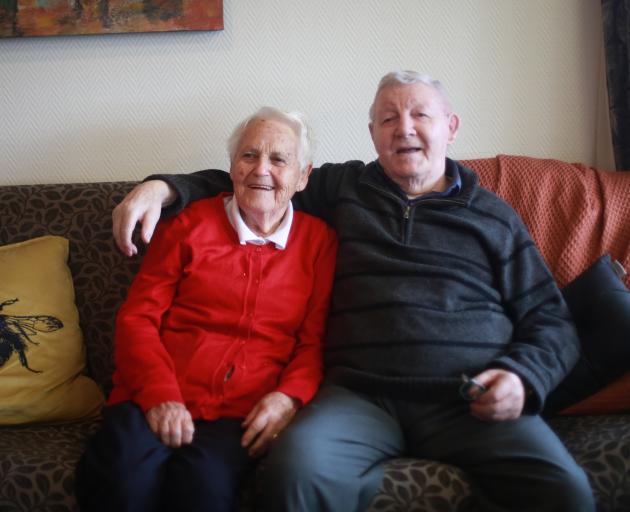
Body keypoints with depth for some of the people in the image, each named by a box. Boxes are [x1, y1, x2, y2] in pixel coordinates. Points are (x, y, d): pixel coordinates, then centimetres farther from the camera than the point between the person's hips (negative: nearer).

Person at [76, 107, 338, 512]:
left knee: (205, 479, -34)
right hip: (158, 402, 1)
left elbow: (315, 339, 9)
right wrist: (160, 395, -10)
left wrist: (290, 396, -12)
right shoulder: (189, 225, 11)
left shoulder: (319, 241, 11)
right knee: (123, 474, -32)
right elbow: (137, 318, 6)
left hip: (243, 415, 0)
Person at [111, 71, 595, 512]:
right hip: (360, 396, 0)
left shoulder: (493, 216, 18)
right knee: (296, 468, -32)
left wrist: (524, 377, -4)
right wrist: (164, 187, 10)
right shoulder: (342, 187, 20)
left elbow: (551, 321, 17)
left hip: (473, 403, 1)